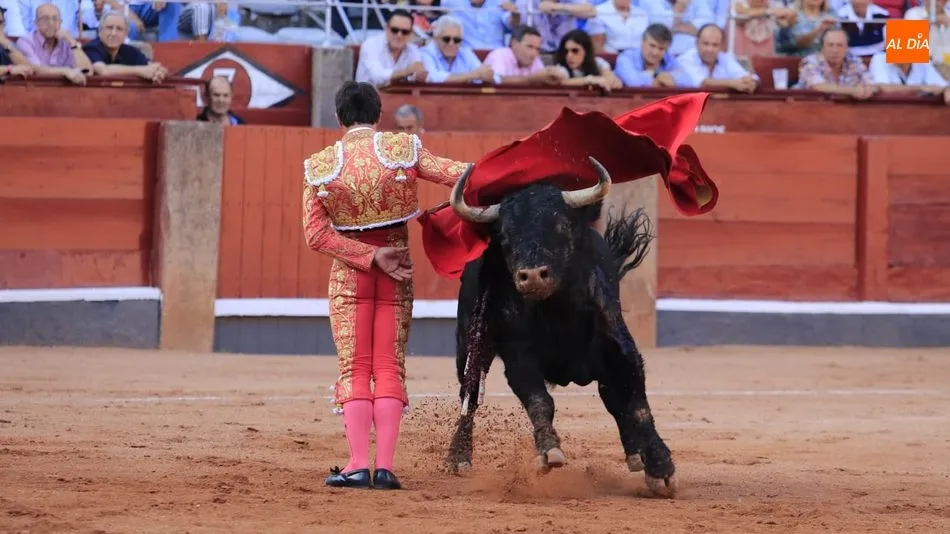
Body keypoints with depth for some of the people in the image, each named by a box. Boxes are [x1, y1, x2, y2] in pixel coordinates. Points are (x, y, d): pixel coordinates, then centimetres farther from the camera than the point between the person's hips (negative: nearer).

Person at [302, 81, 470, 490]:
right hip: (399, 272, 0)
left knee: (354, 369, 4)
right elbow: (454, 174, -14)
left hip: (348, 272, 0)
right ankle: (385, 466, -3)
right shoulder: (403, 149, -6)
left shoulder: (319, 167, -4)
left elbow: (317, 234, -9)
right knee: (389, 367, 4)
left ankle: (358, 465, -5)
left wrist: (370, 257, -11)